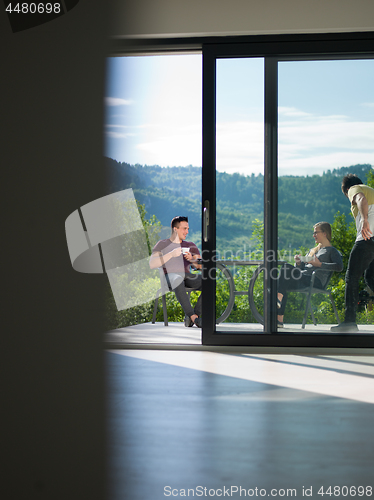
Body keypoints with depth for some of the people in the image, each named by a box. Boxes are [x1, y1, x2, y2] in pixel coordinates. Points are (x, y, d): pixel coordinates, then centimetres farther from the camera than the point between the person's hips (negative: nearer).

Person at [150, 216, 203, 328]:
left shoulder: (190, 246, 24)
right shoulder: (162, 244, 12)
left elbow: (201, 265, 15)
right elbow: (152, 264, -5)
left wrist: (192, 259, -8)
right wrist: (172, 254, -14)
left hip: (187, 276, 4)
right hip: (170, 275, -4)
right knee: (178, 280, -43)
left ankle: (195, 314, -25)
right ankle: (193, 317, -43)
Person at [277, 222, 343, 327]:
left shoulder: (331, 250, 10)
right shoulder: (313, 250, 33)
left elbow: (339, 266, -10)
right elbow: (301, 268, 31)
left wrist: (320, 264, -16)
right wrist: (299, 262, 7)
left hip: (316, 281, -7)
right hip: (303, 278, 7)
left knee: (287, 267, -26)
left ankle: (278, 297, -40)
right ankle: (279, 319, -30)